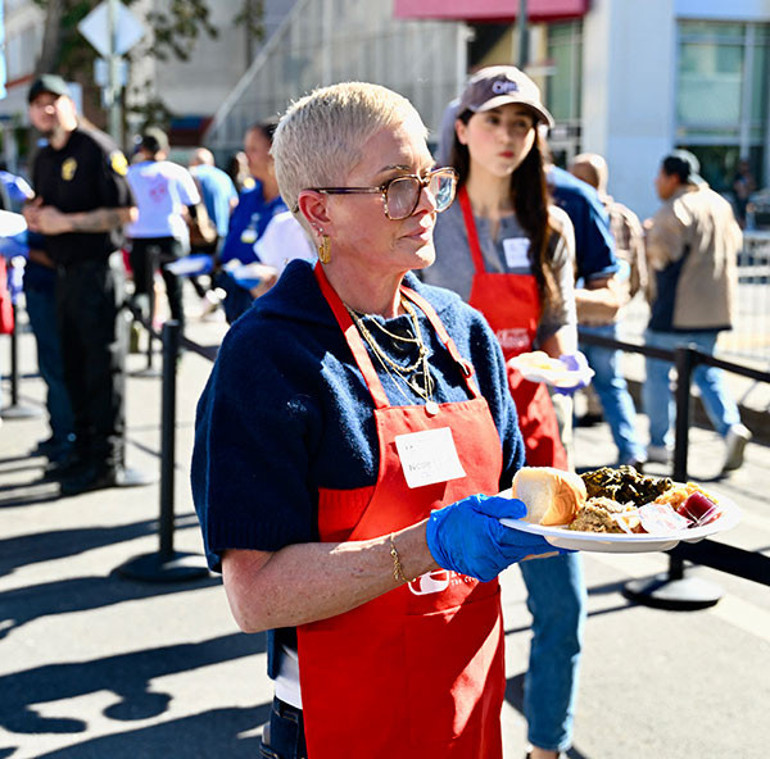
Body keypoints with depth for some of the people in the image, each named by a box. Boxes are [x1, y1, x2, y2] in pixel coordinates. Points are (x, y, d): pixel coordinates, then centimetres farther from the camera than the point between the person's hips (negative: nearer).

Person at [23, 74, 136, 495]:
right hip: (64, 272, 9)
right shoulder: (43, 160, 16)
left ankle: (108, 460, 0)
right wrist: (34, 216, 4)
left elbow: (125, 212, -17)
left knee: (104, 365, -4)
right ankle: (84, 448, 24)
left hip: (98, 269, -8)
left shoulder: (98, 149, -10)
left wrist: (66, 222, -17)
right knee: (74, 365, 13)